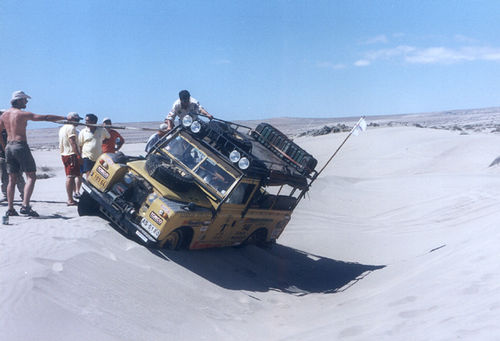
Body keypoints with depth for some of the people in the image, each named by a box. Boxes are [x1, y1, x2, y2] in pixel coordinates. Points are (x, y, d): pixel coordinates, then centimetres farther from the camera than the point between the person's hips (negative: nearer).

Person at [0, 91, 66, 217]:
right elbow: (46, 118, -12)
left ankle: (10, 209, 11)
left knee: (12, 179, 11)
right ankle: (25, 206, -16)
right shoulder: (23, 114, -8)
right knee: (31, 177, -4)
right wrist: (65, 118, -10)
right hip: (21, 146, -7)